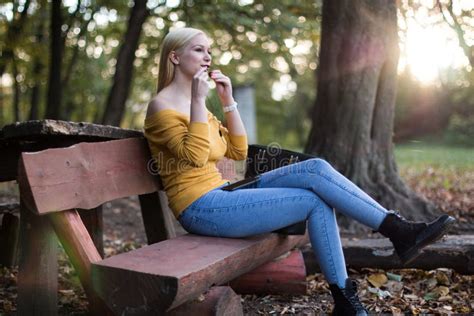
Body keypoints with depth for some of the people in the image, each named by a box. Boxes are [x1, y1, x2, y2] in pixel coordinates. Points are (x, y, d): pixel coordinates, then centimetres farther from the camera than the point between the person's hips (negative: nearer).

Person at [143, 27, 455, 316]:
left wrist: (228, 101, 7)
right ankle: (400, 231, -1)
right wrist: (199, 99, -20)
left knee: (316, 167, -8)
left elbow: (238, 151, 14)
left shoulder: (194, 104, 18)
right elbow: (196, 156, -23)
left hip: (220, 196, 8)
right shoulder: (163, 106, -8)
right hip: (202, 209, -8)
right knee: (315, 201, -16)